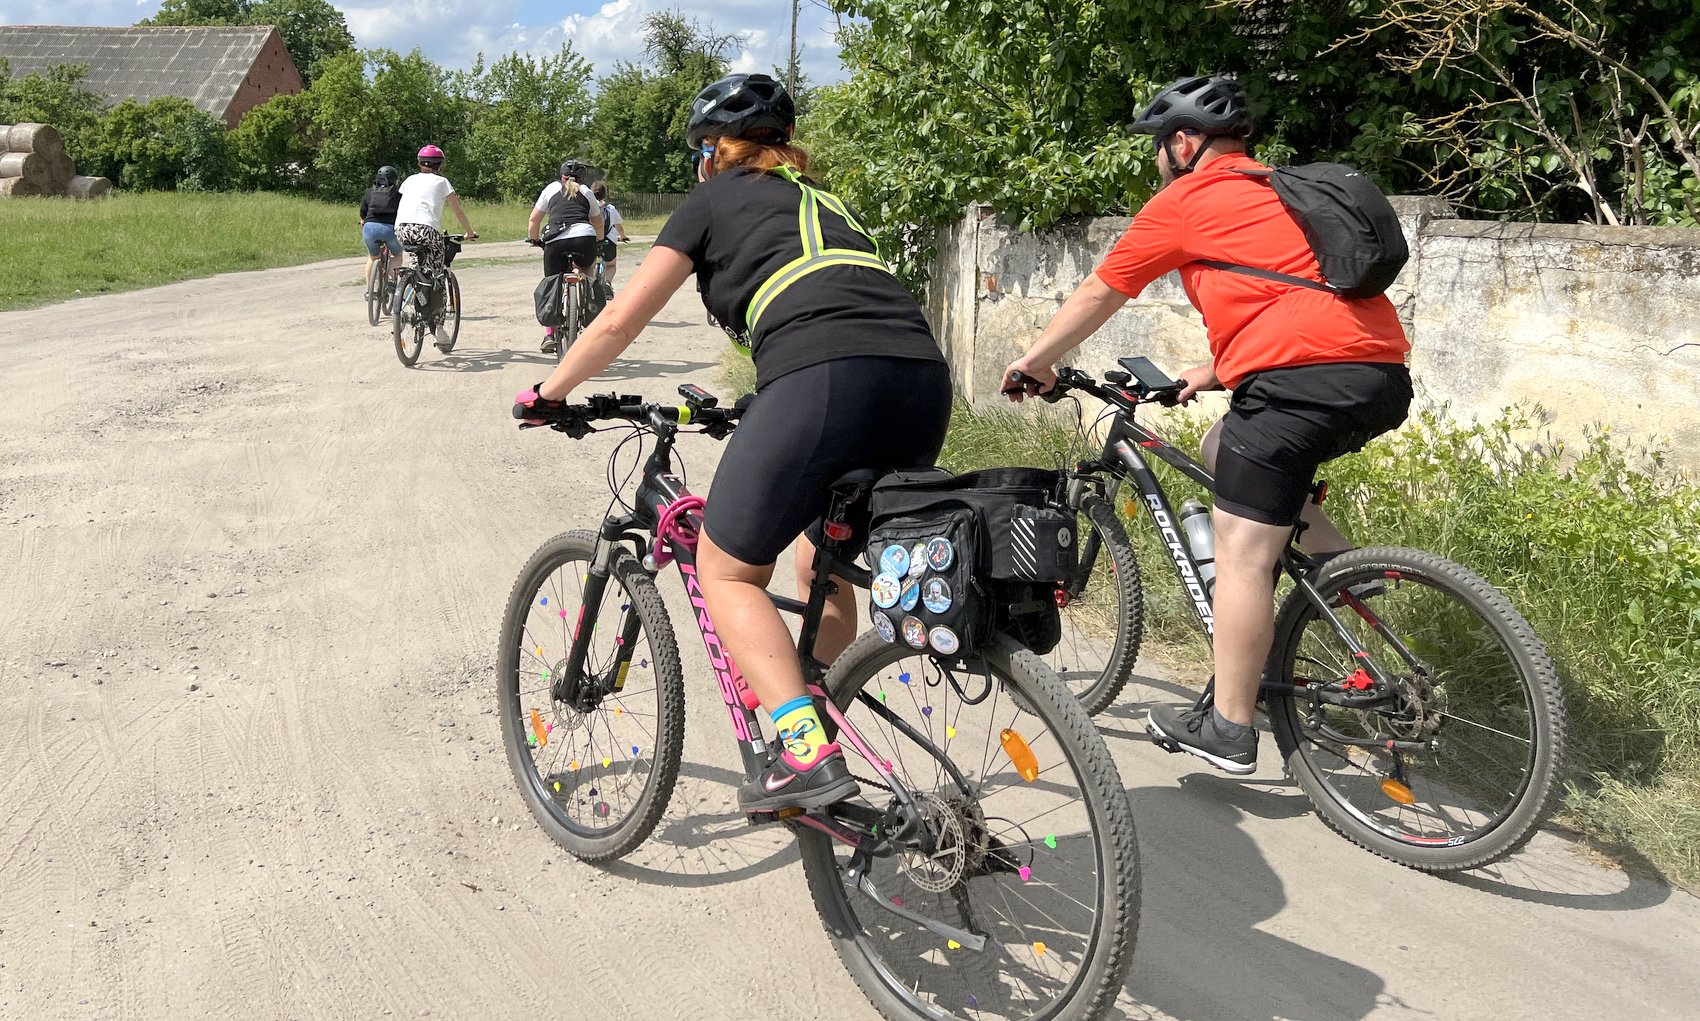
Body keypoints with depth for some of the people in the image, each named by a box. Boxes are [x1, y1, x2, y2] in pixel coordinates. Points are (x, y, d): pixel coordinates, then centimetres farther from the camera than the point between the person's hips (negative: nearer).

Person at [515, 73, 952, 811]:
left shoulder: (713, 201, 19)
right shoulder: (825, 203, 35)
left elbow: (618, 323, 19)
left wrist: (548, 393, 35)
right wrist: (762, 415, 55)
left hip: (823, 382, -6)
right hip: (923, 383, 7)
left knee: (727, 573, 10)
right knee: (823, 570, 25)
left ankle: (806, 755, -5)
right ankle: (816, 754, 31)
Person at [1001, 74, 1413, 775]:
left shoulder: (1185, 200, 6)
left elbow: (1096, 296, 14)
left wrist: (1033, 362, 27)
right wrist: (1215, 373, 44)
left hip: (1303, 377, -9)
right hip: (1385, 375, 9)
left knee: (1241, 553, -3)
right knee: (1224, 450, 27)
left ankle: (1228, 731, 2)